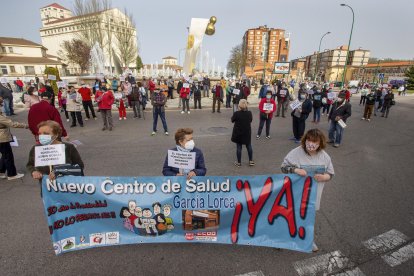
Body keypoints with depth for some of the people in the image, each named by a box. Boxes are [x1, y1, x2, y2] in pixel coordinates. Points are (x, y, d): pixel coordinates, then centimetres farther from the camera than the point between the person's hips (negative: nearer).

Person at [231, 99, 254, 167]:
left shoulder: (236, 113, -19)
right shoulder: (249, 113, -10)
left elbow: (232, 120, -2)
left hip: (238, 133, -2)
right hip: (247, 133, 2)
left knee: (239, 147, 7)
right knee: (249, 146, 17)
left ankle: (239, 162, 16)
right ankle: (251, 161, 27)